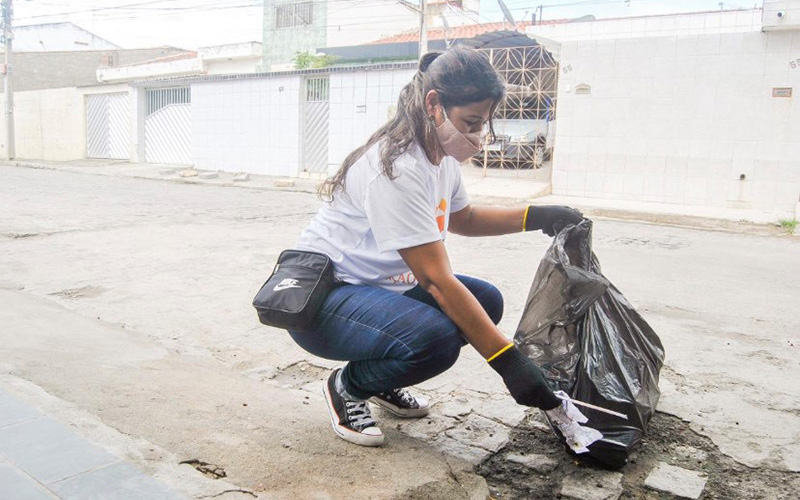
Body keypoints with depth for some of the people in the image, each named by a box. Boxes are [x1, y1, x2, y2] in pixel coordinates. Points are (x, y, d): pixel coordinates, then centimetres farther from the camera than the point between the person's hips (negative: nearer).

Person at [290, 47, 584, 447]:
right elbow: (437, 280, -30)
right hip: (322, 300, -9)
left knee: (485, 301, 0)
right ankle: (347, 386, -2)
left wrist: (537, 217, 6)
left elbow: (462, 219, 20)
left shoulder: (443, 155, 1)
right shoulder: (397, 169, -27)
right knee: (435, 337, -32)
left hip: (381, 286, 10)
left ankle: (383, 382, 14)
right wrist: (508, 361, -30)